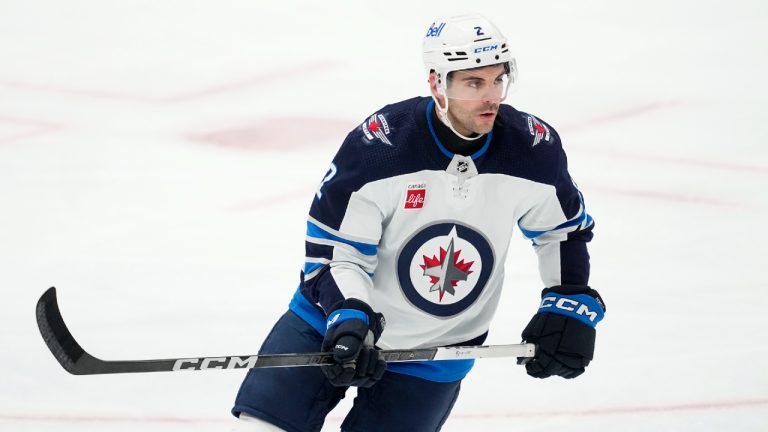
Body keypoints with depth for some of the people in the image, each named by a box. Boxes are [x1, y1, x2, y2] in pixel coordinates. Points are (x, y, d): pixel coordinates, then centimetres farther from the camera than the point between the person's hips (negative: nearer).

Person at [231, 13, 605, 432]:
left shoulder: (533, 149, -14)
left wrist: (570, 305, -3)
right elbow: (333, 251, -18)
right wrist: (349, 317, -33)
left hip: (434, 350, 2)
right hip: (336, 317, -1)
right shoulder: (378, 144, -24)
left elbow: (566, 229, 7)